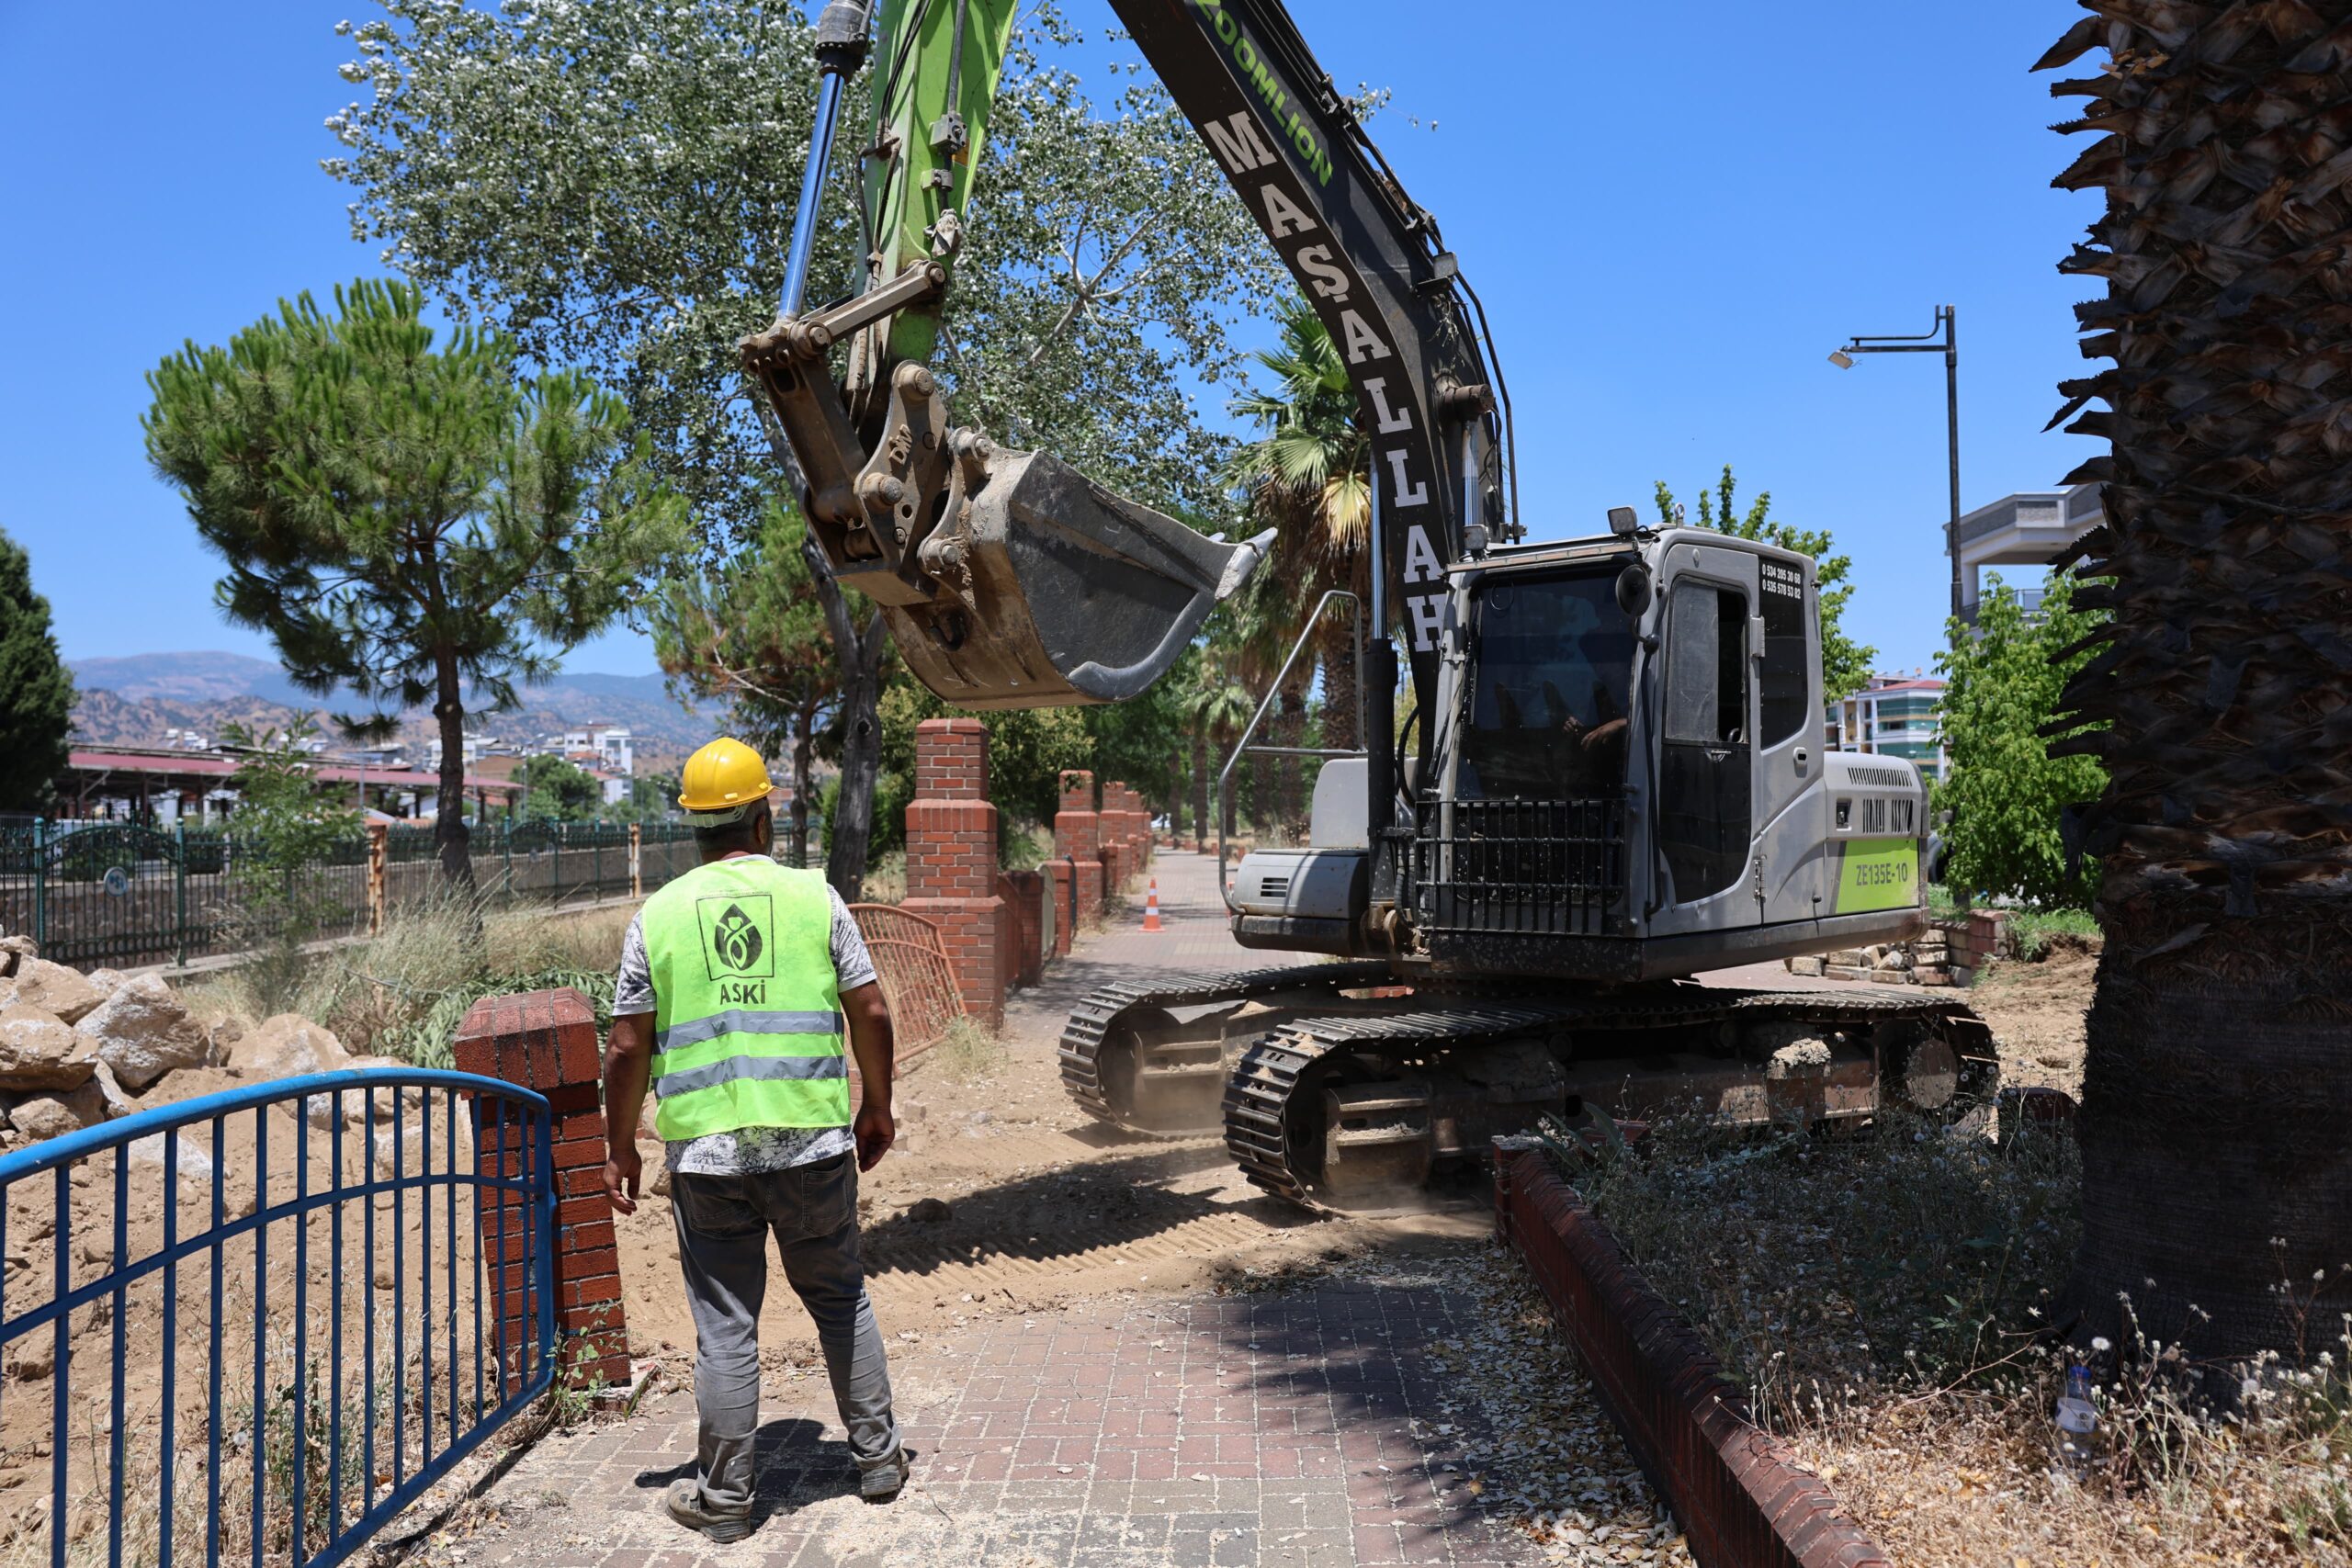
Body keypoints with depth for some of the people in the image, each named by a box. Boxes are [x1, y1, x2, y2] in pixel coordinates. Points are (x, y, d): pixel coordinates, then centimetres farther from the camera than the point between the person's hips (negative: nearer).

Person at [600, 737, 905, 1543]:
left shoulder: (658, 915, 1)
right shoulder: (814, 897, 0)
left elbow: (627, 1049, 1)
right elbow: (871, 1013, 1)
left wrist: (620, 1147, 12)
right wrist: (876, 1109, 13)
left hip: (705, 1150, 0)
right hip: (813, 1143, 1)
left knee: (725, 1325, 8)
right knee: (841, 1300, 17)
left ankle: (724, 1497, 19)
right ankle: (878, 1458, 27)